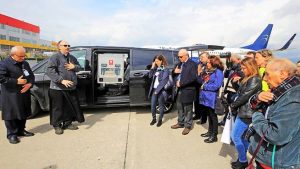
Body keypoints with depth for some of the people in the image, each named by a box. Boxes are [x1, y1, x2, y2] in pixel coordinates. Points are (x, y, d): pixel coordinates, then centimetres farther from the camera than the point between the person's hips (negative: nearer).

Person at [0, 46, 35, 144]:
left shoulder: (25, 63, 11)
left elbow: (31, 75, 14)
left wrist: (30, 84, -6)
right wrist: (16, 81, -20)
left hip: (24, 93, 7)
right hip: (11, 95, -6)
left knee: (23, 113, 14)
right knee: (11, 114, 0)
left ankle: (21, 130, 29)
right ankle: (12, 134, 13)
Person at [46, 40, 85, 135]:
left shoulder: (72, 58, 13)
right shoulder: (55, 57, -10)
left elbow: (78, 66, 23)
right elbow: (50, 71, -19)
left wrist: (74, 67, -3)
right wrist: (62, 80, -28)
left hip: (71, 88, 7)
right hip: (58, 88, -7)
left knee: (70, 106, 15)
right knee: (58, 108, 4)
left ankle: (67, 123, 31)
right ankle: (57, 125, 20)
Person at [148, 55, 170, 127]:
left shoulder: (165, 69, -8)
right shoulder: (156, 68, 12)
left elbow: (164, 81, -15)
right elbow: (150, 76, 8)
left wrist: (157, 90, -17)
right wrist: (152, 68, -2)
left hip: (161, 90, -6)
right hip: (154, 89, 6)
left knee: (161, 106, 7)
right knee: (153, 105, 8)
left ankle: (160, 120, 21)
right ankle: (154, 119, 25)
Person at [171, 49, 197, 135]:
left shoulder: (192, 64, -12)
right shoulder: (180, 64, 12)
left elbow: (193, 77, -21)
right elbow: (176, 72, 21)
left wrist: (181, 83, -19)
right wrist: (175, 71, -4)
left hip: (187, 90, -7)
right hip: (180, 89, 8)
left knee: (188, 109, 4)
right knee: (180, 107, 17)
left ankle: (188, 126, 18)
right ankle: (180, 123, 33)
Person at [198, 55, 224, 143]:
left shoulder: (218, 72, -13)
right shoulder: (207, 71, 13)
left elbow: (216, 86, -22)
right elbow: (201, 81, 15)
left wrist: (204, 86, -14)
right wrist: (199, 74, -2)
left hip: (212, 98, -8)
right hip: (206, 96, 8)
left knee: (213, 116, 1)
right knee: (209, 115, 17)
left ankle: (214, 136, 12)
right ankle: (210, 131, 30)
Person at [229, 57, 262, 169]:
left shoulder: (255, 80, -18)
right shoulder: (248, 79, 13)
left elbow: (245, 96, -20)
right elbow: (240, 93, 17)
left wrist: (233, 105, -9)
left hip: (246, 113, -10)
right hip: (244, 111, 10)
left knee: (235, 136, -2)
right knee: (243, 136, 16)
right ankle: (242, 159, 29)